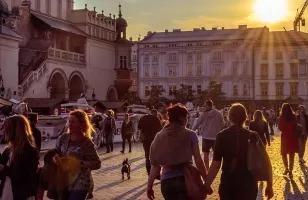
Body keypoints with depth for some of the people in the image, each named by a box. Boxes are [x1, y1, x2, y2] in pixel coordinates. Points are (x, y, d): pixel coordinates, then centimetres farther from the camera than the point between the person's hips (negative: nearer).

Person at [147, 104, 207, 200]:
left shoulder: (160, 136, 3)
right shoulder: (190, 135, -4)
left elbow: (156, 165, 1)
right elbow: (198, 161, -6)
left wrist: (149, 186, 6)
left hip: (166, 182, 3)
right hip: (186, 179, -3)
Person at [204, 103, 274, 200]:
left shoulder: (222, 136, -6)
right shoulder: (253, 136, -6)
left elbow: (216, 164, -10)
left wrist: (207, 183, -4)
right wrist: (269, 185, -2)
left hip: (227, 182, 0)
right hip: (248, 183, 0)